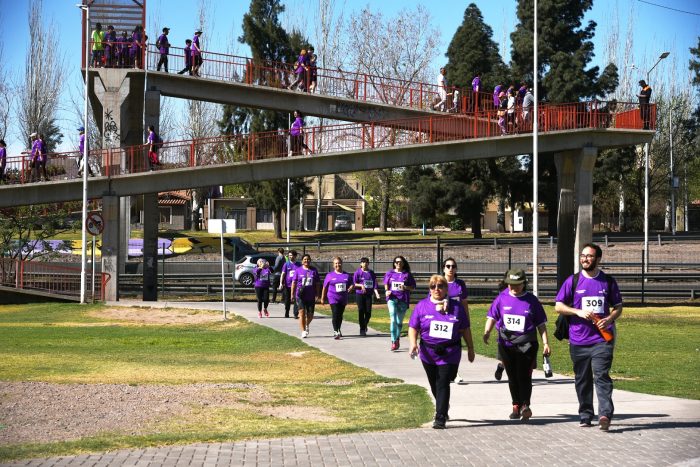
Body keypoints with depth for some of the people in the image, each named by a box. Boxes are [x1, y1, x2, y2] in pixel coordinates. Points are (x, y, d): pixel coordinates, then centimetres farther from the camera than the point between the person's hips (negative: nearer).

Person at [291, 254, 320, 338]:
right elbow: (294, 282, 4)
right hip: (300, 295, -2)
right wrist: (292, 294, 0)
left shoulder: (314, 270, 6)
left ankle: (307, 325, 37)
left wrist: (317, 294, 4)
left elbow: (317, 283, 9)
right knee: (302, 313, -9)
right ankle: (303, 331, -4)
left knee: (310, 315, 7)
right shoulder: (298, 270, 3)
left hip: (311, 296, 2)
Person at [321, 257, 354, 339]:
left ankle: (338, 330, 32)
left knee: (340, 315, 14)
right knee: (335, 314, -15)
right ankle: (335, 332, -16)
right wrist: (322, 298, 8)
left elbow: (352, 284, 13)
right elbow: (325, 287, 7)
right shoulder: (330, 275, 2)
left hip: (343, 299, 3)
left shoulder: (347, 275, 7)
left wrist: (350, 288, -8)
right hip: (333, 298, -3)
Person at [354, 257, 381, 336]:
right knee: (361, 312, -4)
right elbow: (354, 284, 0)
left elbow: (374, 284, 4)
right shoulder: (358, 272, 1)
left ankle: (365, 325, 28)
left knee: (368, 312, -1)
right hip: (359, 294, -2)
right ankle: (362, 330, 5)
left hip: (369, 294, 2)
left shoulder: (371, 273, 8)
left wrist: (376, 293, -9)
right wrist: (361, 285, -18)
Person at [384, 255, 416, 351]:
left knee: (399, 321, 10)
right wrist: (387, 291, 0)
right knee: (393, 320, -16)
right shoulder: (390, 273, 9)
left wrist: (405, 287, -11)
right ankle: (394, 342, -18)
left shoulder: (407, 274, 5)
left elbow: (413, 287, 8)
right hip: (392, 298, -1)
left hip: (403, 300, 1)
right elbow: (386, 284, 20)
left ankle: (397, 339, 31)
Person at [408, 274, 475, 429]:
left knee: (443, 384, -10)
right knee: (434, 385, 14)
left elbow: (465, 330, 10)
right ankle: (444, 407, 40)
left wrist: (470, 349, 12)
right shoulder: (422, 306, 4)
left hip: (449, 353, -2)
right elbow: (413, 328, 0)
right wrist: (413, 343, -16)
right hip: (428, 353, 2)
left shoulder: (456, 306, 4)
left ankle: (440, 418, -9)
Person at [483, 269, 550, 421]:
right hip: (506, 344, 3)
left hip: (526, 344, -3)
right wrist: (487, 332, -15)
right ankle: (516, 406, 17)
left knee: (524, 376, -12)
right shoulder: (502, 298, 6)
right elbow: (492, 317, 4)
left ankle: (525, 405, -16)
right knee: (512, 377, 10)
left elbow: (541, 324, 4)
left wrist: (545, 343, -1)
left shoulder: (531, 300, 1)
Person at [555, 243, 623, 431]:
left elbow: (618, 307, 14)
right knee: (582, 380, 8)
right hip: (578, 340, 2)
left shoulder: (608, 281, 8)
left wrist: (609, 319, -8)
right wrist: (578, 312, -11)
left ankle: (605, 414, -23)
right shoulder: (572, 281, 6)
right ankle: (585, 416, 19)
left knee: (601, 376, -14)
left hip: (602, 338, -2)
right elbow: (558, 306, 5)